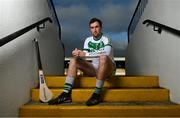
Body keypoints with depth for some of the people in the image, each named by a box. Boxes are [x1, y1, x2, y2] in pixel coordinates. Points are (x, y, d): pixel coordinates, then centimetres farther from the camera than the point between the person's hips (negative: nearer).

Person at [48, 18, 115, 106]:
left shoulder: (106, 40, -8)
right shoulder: (88, 40, 7)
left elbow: (106, 53, -30)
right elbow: (84, 57, -2)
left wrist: (86, 54, -36)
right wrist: (78, 54, -26)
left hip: (107, 69, -5)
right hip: (95, 69, 5)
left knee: (104, 57, -37)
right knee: (74, 60, -12)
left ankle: (97, 94, -34)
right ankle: (66, 94, -25)